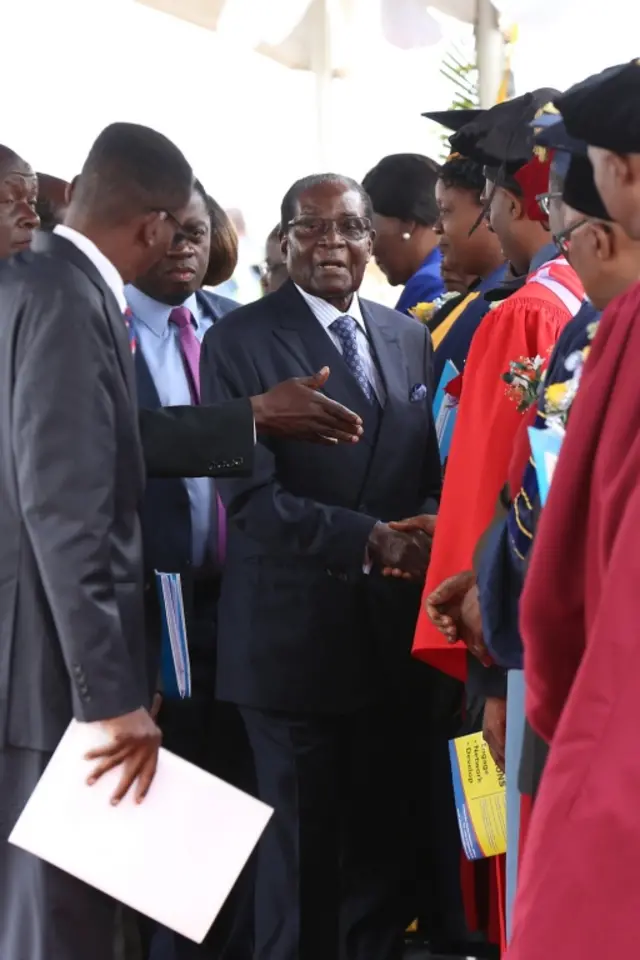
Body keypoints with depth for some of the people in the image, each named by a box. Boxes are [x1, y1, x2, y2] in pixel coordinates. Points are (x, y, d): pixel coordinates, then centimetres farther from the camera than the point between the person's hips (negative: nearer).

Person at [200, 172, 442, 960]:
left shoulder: (409, 338, 12)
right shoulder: (238, 340, -5)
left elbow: (431, 471, 11)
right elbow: (251, 496, -14)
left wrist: (428, 527, -11)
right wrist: (367, 539, -23)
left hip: (392, 628, 5)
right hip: (294, 633, -5)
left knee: (384, 844, 12)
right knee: (301, 852, 5)